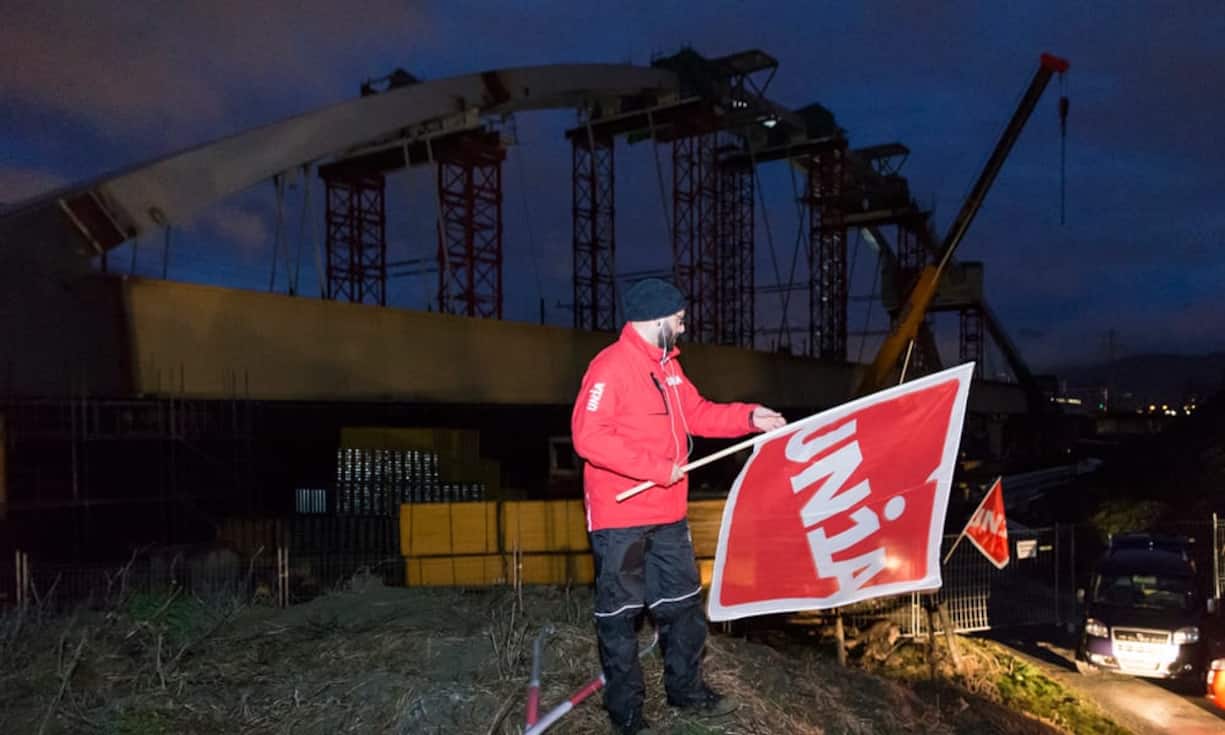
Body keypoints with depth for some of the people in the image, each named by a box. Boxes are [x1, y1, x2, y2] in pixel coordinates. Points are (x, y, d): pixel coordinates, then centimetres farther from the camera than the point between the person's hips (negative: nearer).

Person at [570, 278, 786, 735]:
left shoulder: (667, 364, 11)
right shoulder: (610, 367, -19)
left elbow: (696, 413, 18)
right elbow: (588, 437, -26)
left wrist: (751, 417, 4)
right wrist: (657, 468, -25)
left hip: (667, 513, 9)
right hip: (620, 516, -9)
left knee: (683, 602, 18)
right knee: (620, 613, 5)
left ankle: (686, 689, 36)